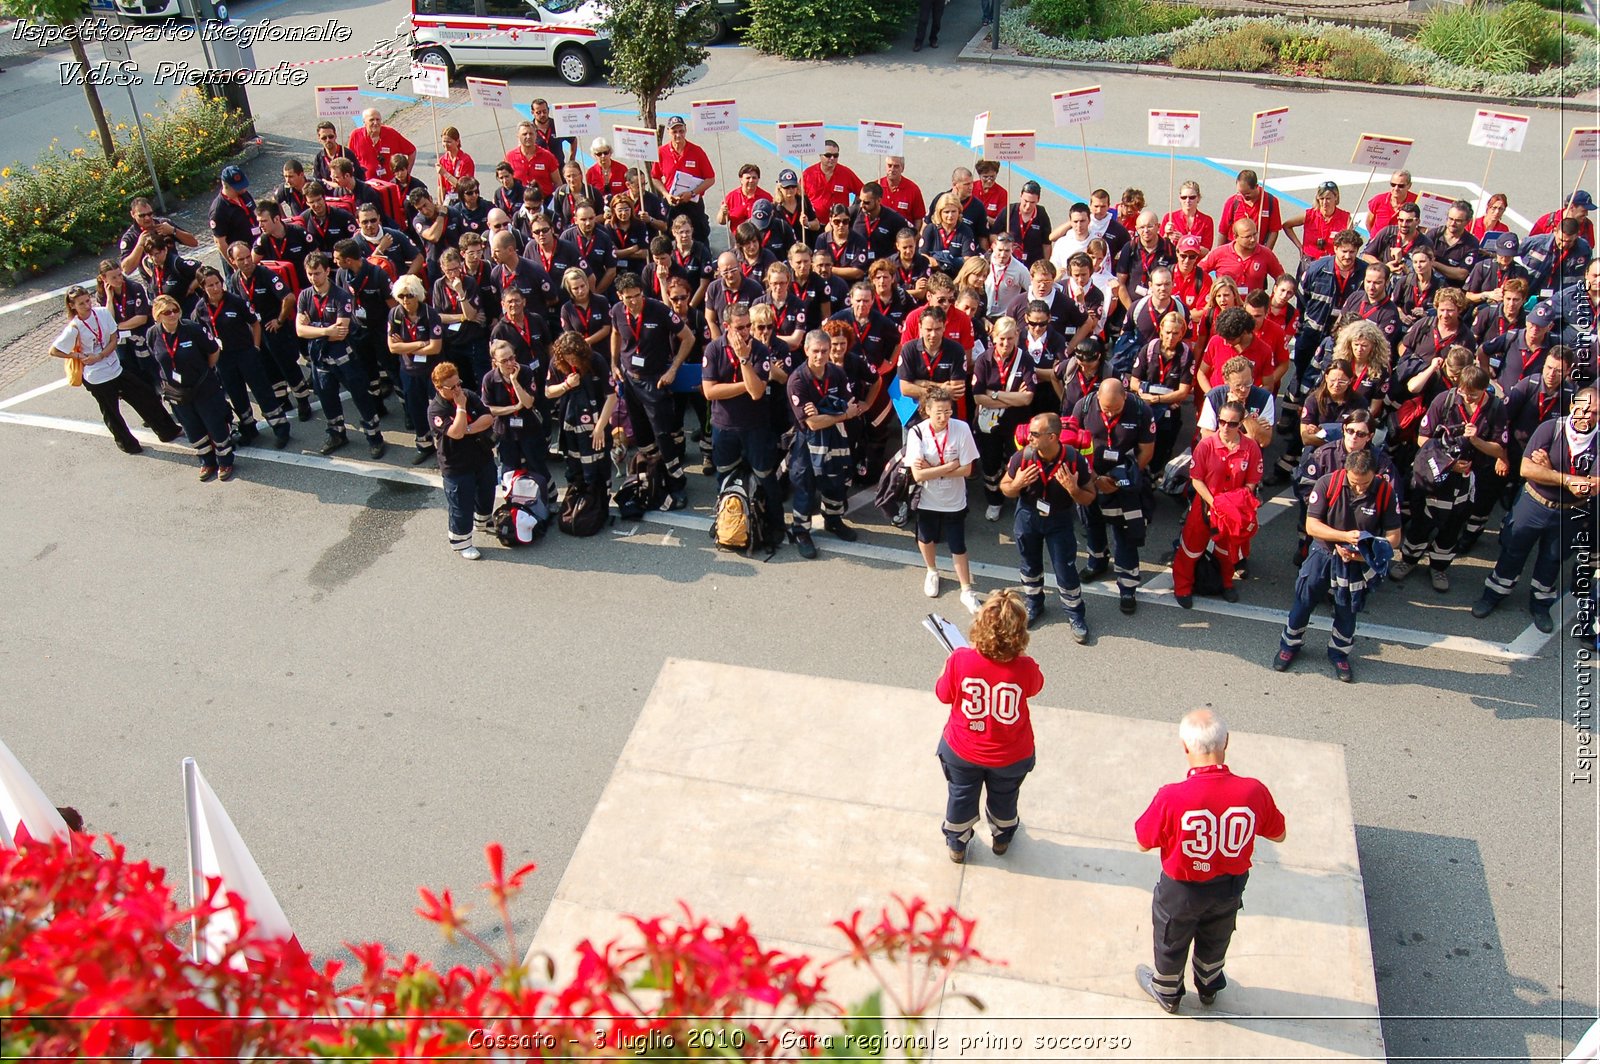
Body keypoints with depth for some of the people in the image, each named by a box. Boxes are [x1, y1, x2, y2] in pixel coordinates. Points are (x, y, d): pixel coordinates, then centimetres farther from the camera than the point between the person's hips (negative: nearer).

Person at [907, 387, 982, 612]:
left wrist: (932, 469, -22)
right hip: (927, 500, 1)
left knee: (958, 546, 8)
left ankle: (967, 591, 25)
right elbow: (918, 475, -24)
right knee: (926, 539, 24)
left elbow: (966, 469, -18)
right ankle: (932, 572, 53)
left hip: (954, 500, -1)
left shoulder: (961, 429, -20)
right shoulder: (917, 433, -21)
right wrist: (950, 466, -24)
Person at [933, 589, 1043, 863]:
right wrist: (1016, 657, 0)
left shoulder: (960, 660, -32)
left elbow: (944, 695, -12)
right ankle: (1001, 838, 58)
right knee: (1004, 798, 31)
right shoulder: (1025, 668, -32)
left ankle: (956, 844, 52)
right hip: (1011, 757, 0)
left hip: (962, 751, 0)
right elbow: (1035, 687, -6)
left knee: (960, 796, 28)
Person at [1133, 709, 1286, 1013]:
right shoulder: (1254, 791, -28)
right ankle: (1208, 987, 59)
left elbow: (1144, 844, -18)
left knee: (1171, 942, 27)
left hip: (1181, 890, -3)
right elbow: (1279, 834, -7)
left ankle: (1166, 993, 53)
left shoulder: (1171, 797, -36)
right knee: (1216, 940, 33)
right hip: (1230, 888, 3)